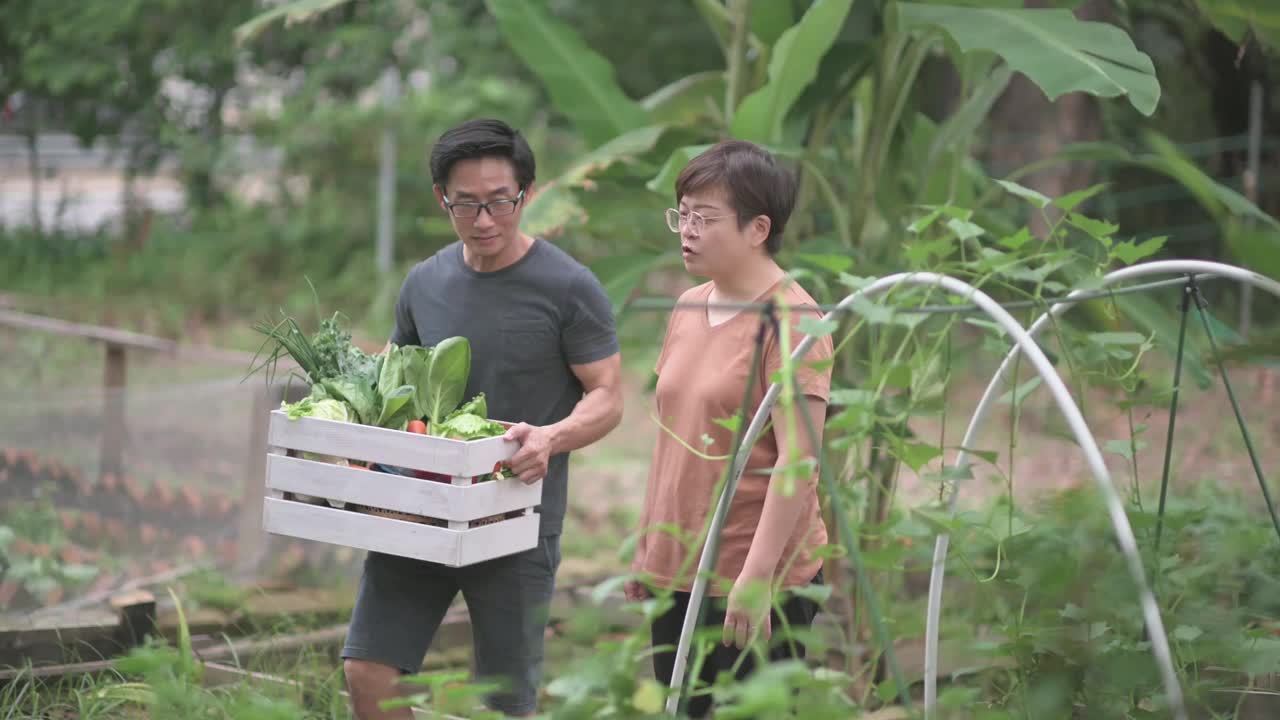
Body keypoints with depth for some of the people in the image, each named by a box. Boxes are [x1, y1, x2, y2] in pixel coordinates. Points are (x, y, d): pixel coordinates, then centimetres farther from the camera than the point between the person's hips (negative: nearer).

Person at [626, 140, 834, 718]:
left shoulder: (791, 319, -13)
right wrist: (646, 544, 18)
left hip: (757, 587, -8)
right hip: (677, 573, 8)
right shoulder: (688, 309, 12)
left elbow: (797, 462, -18)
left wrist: (755, 577, -22)